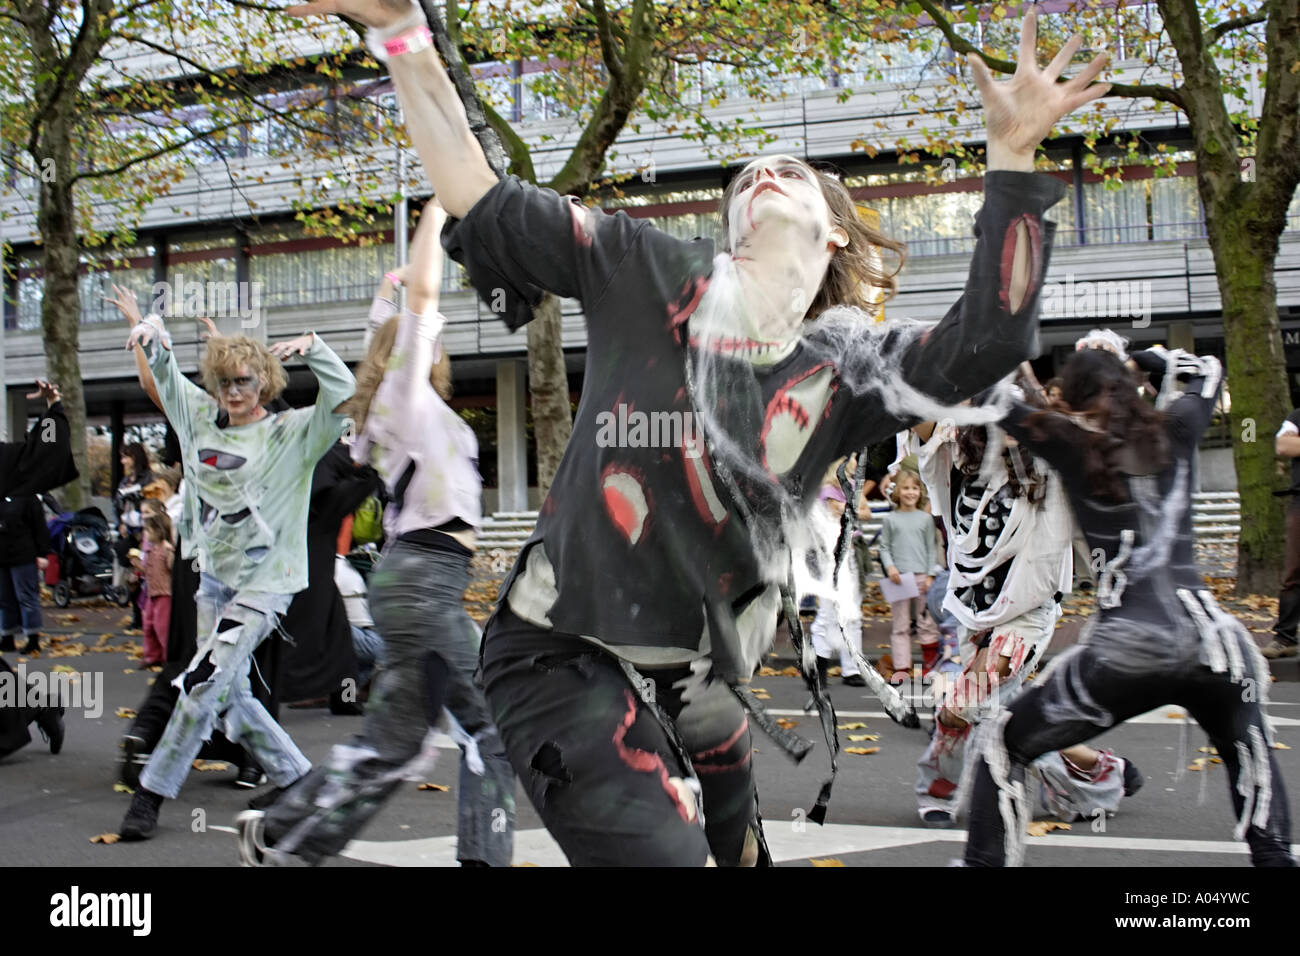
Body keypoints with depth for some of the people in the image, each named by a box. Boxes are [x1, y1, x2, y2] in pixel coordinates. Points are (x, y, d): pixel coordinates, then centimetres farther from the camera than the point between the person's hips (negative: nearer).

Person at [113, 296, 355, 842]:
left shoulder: (291, 434, -8)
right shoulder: (201, 419, 7)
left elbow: (344, 396, -21)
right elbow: (165, 373, 16)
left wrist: (311, 347, -28)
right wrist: (154, 334, -3)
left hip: (265, 582, -7)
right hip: (214, 577, 7)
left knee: (202, 685, -10)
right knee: (228, 694, 11)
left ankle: (151, 795, 2)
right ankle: (295, 778, 25)